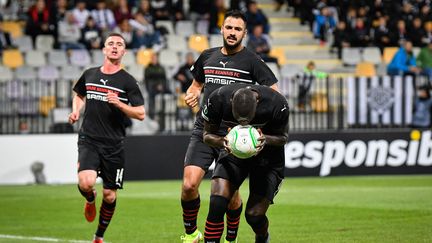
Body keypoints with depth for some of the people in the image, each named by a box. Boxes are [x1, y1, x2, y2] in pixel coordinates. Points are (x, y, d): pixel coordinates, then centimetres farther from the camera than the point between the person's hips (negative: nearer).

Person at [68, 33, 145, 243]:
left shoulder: (127, 81, -1)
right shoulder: (89, 74, 9)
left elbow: (141, 114, -3)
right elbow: (79, 95, 29)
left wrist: (119, 104, -18)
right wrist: (76, 111, 8)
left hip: (114, 145, -1)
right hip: (88, 140, 1)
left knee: (109, 195, 3)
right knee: (86, 183, -23)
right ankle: (90, 200, 15)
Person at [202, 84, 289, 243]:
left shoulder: (277, 104, -28)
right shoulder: (218, 100, -25)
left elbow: (282, 137, -9)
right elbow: (208, 134, -8)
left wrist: (265, 139, -32)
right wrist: (223, 142, -31)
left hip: (267, 155, -1)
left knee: (255, 215, -5)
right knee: (217, 204, -21)